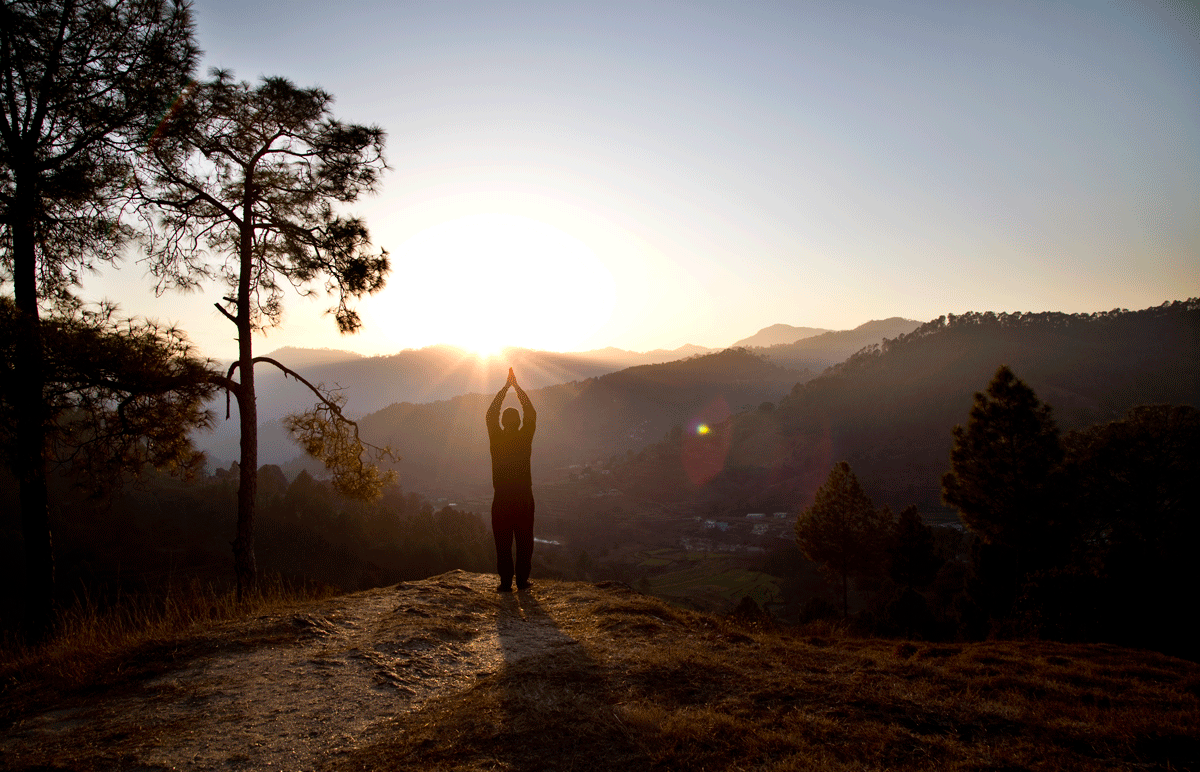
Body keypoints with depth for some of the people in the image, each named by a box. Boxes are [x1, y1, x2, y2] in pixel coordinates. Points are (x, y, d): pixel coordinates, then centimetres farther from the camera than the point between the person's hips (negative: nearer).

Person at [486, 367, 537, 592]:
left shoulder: (496, 438, -4)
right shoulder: (525, 438, -4)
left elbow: (491, 414, 9)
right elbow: (531, 414, 9)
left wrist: (506, 386, 13)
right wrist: (517, 387, 14)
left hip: (501, 500, 0)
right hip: (524, 498, 0)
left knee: (503, 542, 4)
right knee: (524, 541, 8)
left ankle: (506, 581, 4)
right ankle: (522, 579, 9)